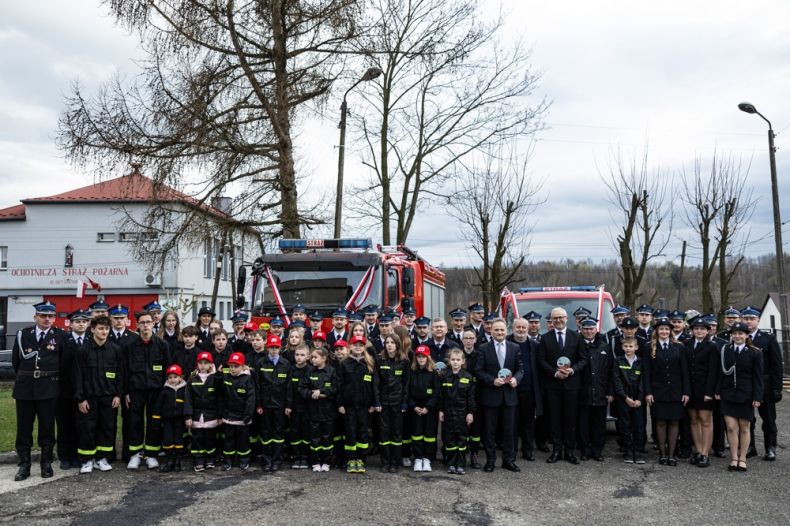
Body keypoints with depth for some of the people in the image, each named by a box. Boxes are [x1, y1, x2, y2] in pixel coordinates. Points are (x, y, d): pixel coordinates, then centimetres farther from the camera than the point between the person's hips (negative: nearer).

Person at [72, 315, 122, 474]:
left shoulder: (115, 350, 2)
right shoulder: (82, 350, -4)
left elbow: (120, 374, 7)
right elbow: (77, 376, -4)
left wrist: (118, 395, 1)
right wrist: (80, 398, -7)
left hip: (109, 396, 2)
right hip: (89, 396, -2)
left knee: (107, 427, 6)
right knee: (87, 427, 1)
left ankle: (101, 458, 19)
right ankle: (87, 460, 14)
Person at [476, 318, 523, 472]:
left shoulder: (514, 348, 5)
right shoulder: (483, 348, -2)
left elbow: (520, 369, 8)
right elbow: (478, 371, -5)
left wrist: (516, 378, -13)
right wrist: (492, 380, -18)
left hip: (509, 394, 2)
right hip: (490, 395, -2)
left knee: (509, 429, 9)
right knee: (490, 429, 6)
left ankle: (508, 459, 20)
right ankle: (490, 460, 17)